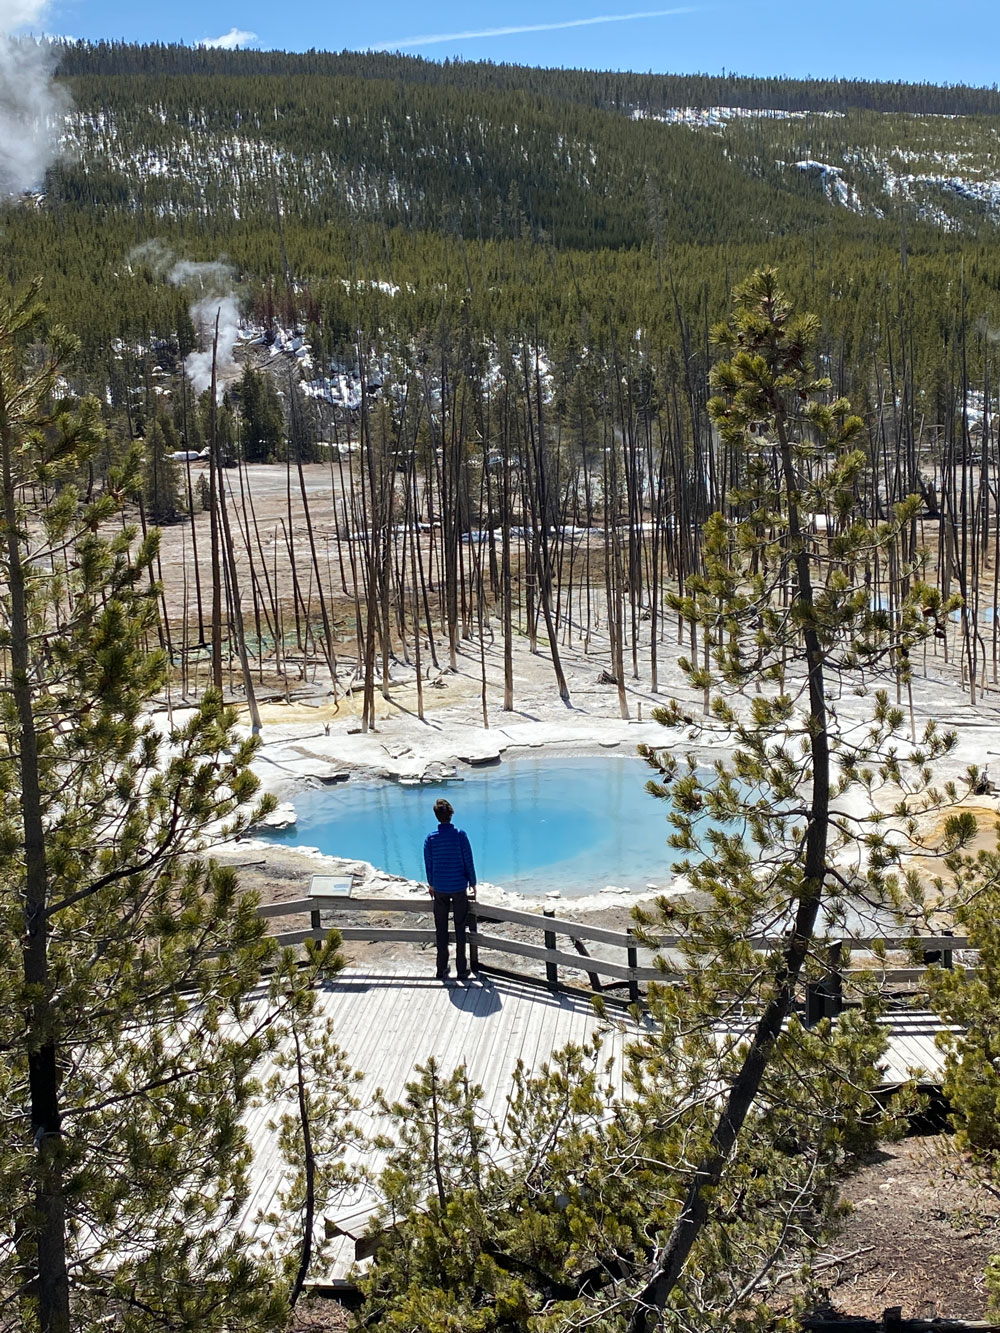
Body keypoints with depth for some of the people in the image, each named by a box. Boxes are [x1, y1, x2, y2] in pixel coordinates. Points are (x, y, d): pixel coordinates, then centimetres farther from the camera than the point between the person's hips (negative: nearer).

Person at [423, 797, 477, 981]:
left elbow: (428, 864, 2)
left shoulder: (430, 838, -7)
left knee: (441, 930, 12)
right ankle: (461, 970, 12)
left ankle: (442, 969, 18)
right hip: (459, 888, -1)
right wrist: (472, 884, 6)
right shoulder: (460, 835, -12)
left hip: (439, 889, 1)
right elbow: (469, 862, -7)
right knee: (460, 929, 8)